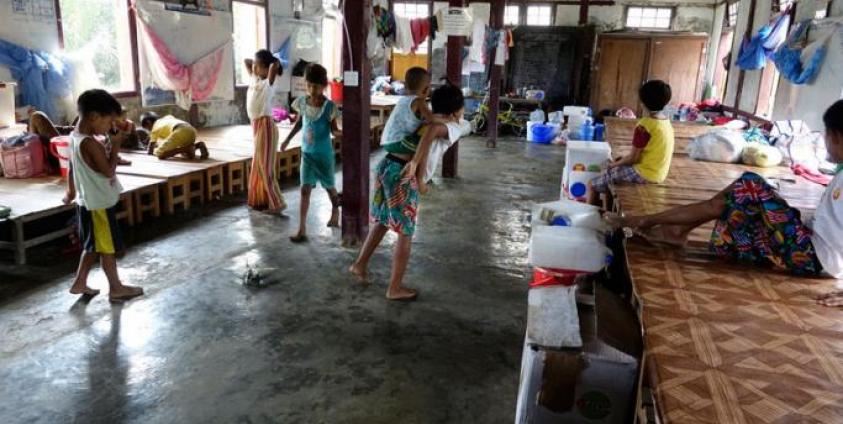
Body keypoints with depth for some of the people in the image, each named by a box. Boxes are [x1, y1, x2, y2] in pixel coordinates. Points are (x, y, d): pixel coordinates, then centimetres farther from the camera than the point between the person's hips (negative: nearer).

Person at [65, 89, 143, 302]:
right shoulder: (90, 143, -24)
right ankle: (116, 288, 13)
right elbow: (108, 171, -20)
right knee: (107, 247, 2)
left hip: (89, 202, 9)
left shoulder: (75, 137, 6)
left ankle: (80, 283, 28)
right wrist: (115, 147, -14)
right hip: (99, 204, -9)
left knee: (94, 246, 20)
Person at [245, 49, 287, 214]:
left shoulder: (269, 83, -12)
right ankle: (261, 200, 22)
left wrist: (274, 64, -9)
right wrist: (255, 62, 14)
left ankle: (277, 203, -1)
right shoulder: (254, 79, 10)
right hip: (257, 125, 8)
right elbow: (246, 61, 26)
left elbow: (275, 65, -29)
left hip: (265, 125, -8)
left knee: (265, 166, -6)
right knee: (259, 165, 13)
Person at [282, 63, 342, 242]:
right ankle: (302, 230, -3)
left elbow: (334, 130, -9)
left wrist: (341, 133, -31)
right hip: (307, 153, 2)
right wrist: (288, 139, 11)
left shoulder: (329, 106, -15)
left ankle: (335, 211, 48)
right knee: (305, 189, -3)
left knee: (329, 186, 16)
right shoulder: (301, 102, -4)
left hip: (324, 154, -2)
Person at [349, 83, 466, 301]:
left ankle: (360, 264, 36)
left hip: (386, 165, 8)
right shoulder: (449, 126, -3)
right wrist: (415, 163, -26)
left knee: (382, 221, 26)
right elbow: (431, 130, -24)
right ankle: (395, 288, 14)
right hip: (402, 175, -8)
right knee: (406, 233, 5)